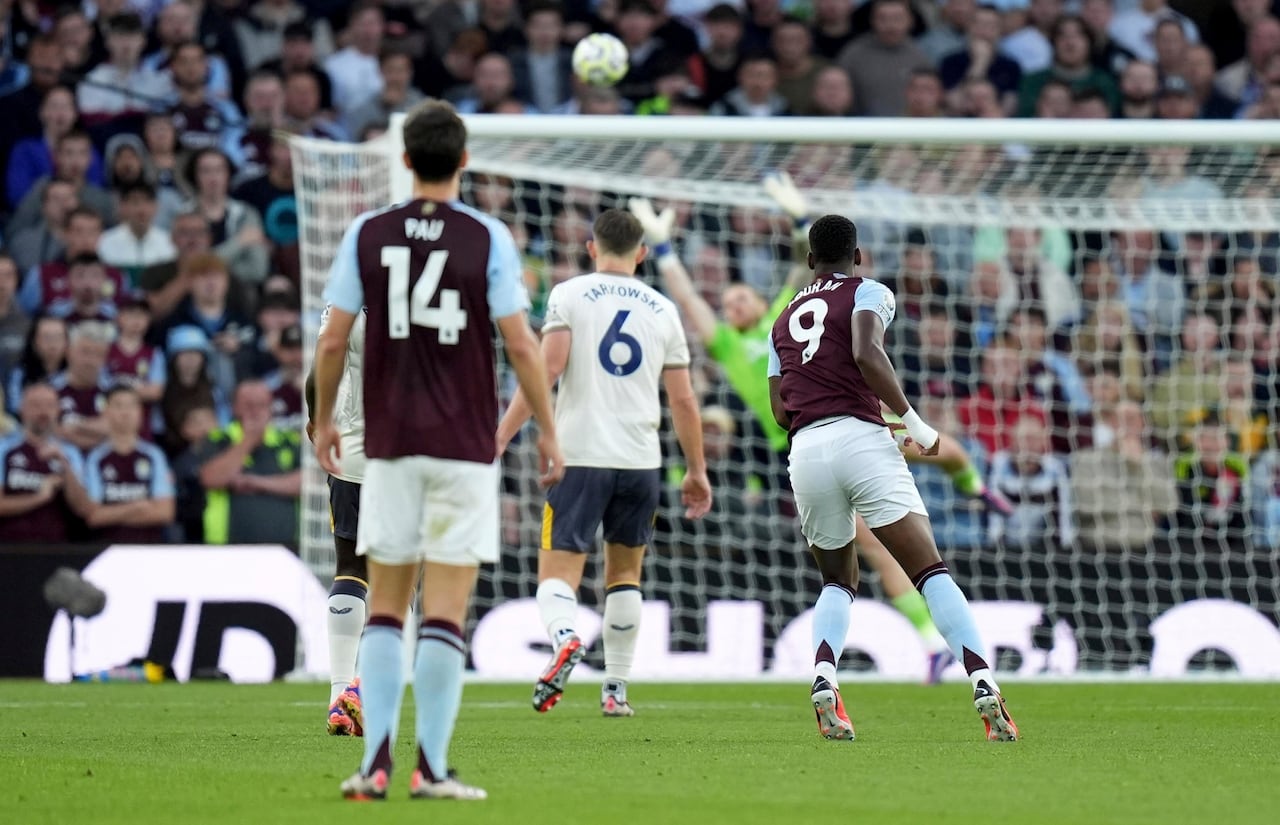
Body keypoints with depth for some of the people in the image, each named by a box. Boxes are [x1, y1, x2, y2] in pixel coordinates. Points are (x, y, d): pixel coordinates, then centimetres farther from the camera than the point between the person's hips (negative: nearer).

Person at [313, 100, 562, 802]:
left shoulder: (367, 235, 2)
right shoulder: (488, 238, -4)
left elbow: (332, 340, 2)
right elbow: (521, 345, -6)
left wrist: (323, 420, 16)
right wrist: (547, 428, 5)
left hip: (390, 444, 2)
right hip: (465, 447, -2)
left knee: (384, 608, 8)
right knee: (445, 613, -1)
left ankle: (376, 761, -2)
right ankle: (431, 769, -5)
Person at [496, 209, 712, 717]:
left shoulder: (569, 295, 1)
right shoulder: (663, 310, 10)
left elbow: (548, 367, -11)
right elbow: (683, 399, 10)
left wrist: (503, 434, -10)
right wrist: (697, 471, 19)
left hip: (581, 456, -3)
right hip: (641, 462, 3)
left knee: (557, 576, -4)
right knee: (624, 574, 20)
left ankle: (565, 638, -36)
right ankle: (616, 690, 17)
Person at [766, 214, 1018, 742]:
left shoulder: (784, 320, 24)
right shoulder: (868, 293, 9)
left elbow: (780, 410, 17)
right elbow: (867, 353, -12)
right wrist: (913, 423, -8)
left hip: (805, 451, 4)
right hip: (860, 438, -4)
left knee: (837, 581, 20)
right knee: (931, 573, -5)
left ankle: (823, 680, -7)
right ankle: (984, 685, -20)